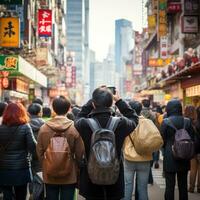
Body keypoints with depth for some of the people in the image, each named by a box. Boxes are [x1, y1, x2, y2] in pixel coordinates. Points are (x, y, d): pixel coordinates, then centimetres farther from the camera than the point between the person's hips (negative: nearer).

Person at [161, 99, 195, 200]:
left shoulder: (165, 122, -9)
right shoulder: (187, 121, -1)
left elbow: (162, 140, -5)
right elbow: (192, 138, 3)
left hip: (170, 157, -3)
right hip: (184, 158, 3)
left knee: (170, 185, 2)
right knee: (183, 184, 12)